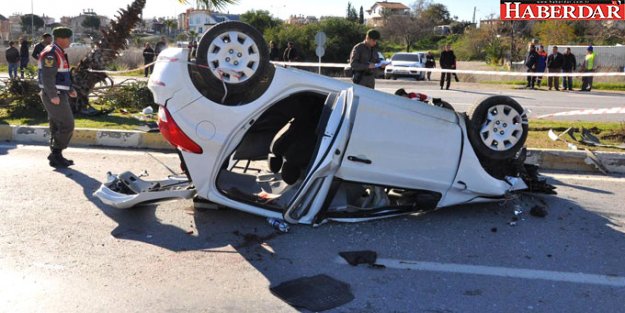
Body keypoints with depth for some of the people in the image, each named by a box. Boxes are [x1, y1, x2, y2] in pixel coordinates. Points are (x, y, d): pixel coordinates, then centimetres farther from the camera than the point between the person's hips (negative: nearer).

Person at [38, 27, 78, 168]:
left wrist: (70, 90, 17)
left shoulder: (58, 53, 17)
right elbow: (47, 76, -23)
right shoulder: (51, 53, -16)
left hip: (58, 95, 10)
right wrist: (53, 96, -25)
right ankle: (56, 154, 0)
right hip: (54, 96, -10)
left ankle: (56, 158, 15)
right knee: (67, 126, -7)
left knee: (57, 127, 11)